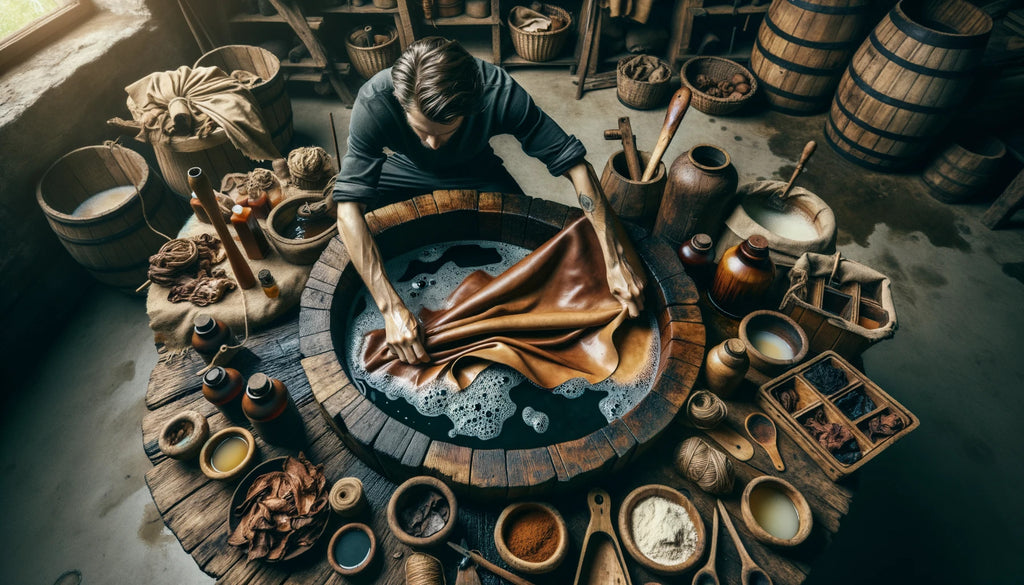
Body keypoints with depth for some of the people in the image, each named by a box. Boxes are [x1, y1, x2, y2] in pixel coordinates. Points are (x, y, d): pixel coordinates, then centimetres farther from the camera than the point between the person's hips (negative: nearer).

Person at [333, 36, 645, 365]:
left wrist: (616, 261, -41)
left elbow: (573, 163, -34)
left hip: (474, 172, 0)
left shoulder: (499, 93, -38)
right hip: (408, 171, 1)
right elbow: (349, 205, -42)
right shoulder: (374, 101, -38)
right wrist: (391, 308, -52)